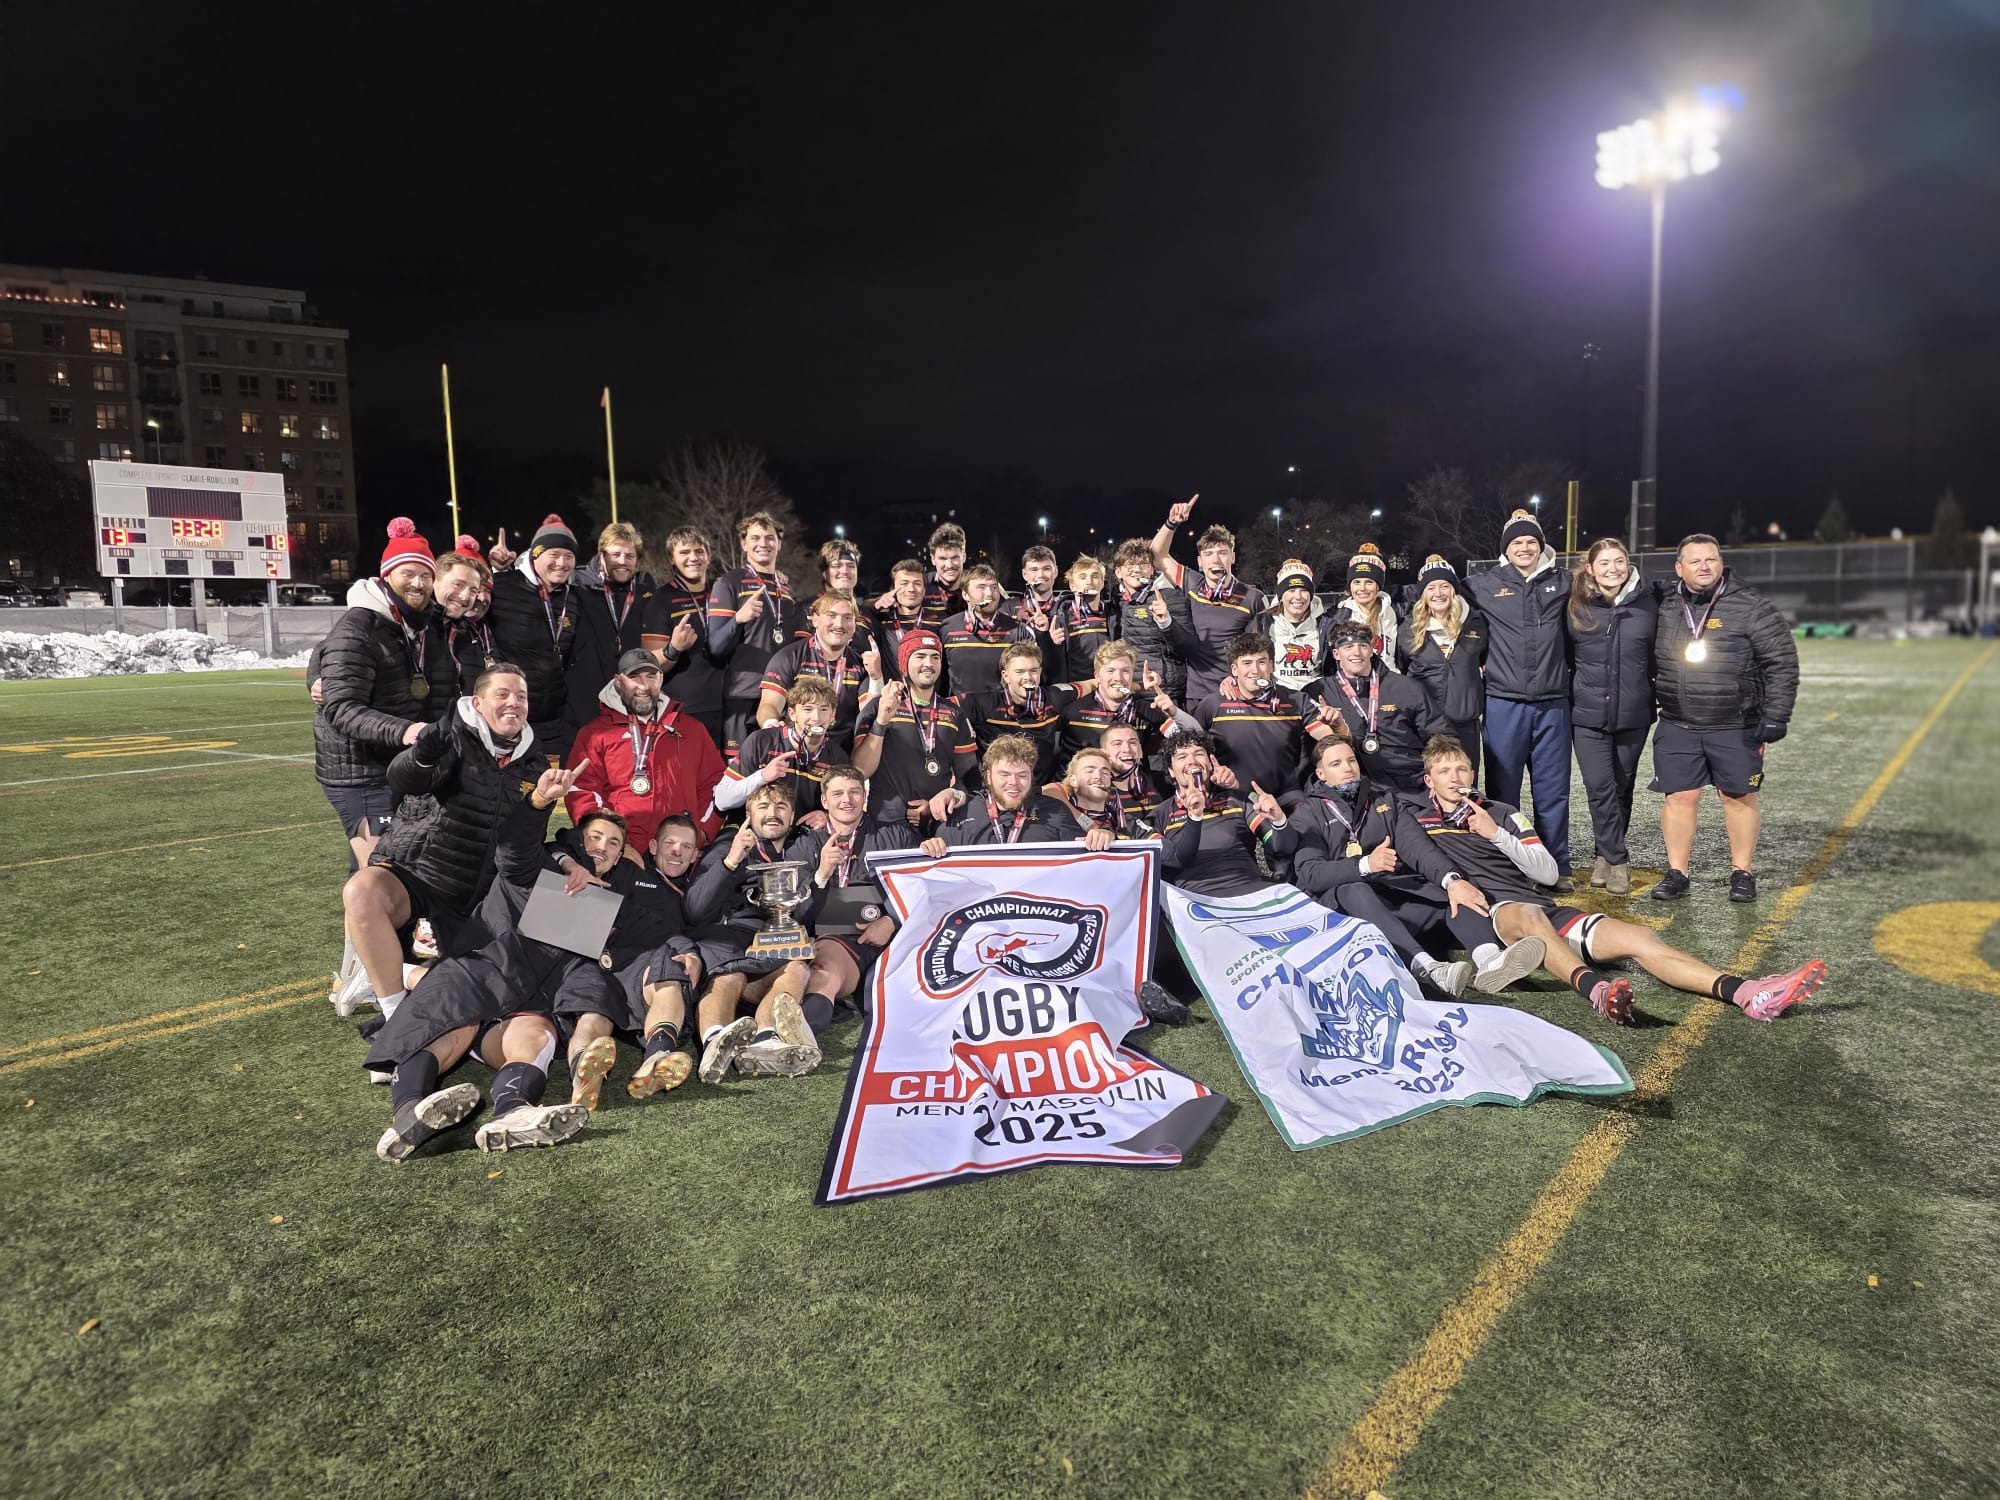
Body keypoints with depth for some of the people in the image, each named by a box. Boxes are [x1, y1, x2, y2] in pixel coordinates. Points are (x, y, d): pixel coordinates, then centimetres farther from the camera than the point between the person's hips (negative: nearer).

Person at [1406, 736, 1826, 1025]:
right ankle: (1595, 989, -65)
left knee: (1639, 937, -16)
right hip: (1491, 912, -5)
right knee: (1529, 916, -42)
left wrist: (1497, 834, 3)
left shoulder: (1500, 815, 24)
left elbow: (1547, 870, 16)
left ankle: (1746, 994, -30)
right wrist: (1451, 881, -21)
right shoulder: (1417, 824, 15)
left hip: (1544, 909, 5)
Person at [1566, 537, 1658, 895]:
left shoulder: (1647, 604, 1)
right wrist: (1566, 697, 6)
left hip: (1633, 715, 1)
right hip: (1588, 714, -1)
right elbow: (1563, 656, 8)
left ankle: (1609, 854, 26)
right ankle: (1617, 860, 5)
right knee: (1599, 787, -6)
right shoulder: (1576, 606, -1)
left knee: (1623, 785, 12)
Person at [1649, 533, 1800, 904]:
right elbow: (1648, 662, 16)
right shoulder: (1665, 609, 5)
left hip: (1737, 728, -2)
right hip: (1677, 727, 2)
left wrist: (1775, 717, -10)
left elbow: (1782, 664, -5)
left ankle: (1742, 873, 21)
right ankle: (1676, 874, 14)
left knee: (1739, 796, 8)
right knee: (1680, 797, 3)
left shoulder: (1751, 608, -5)